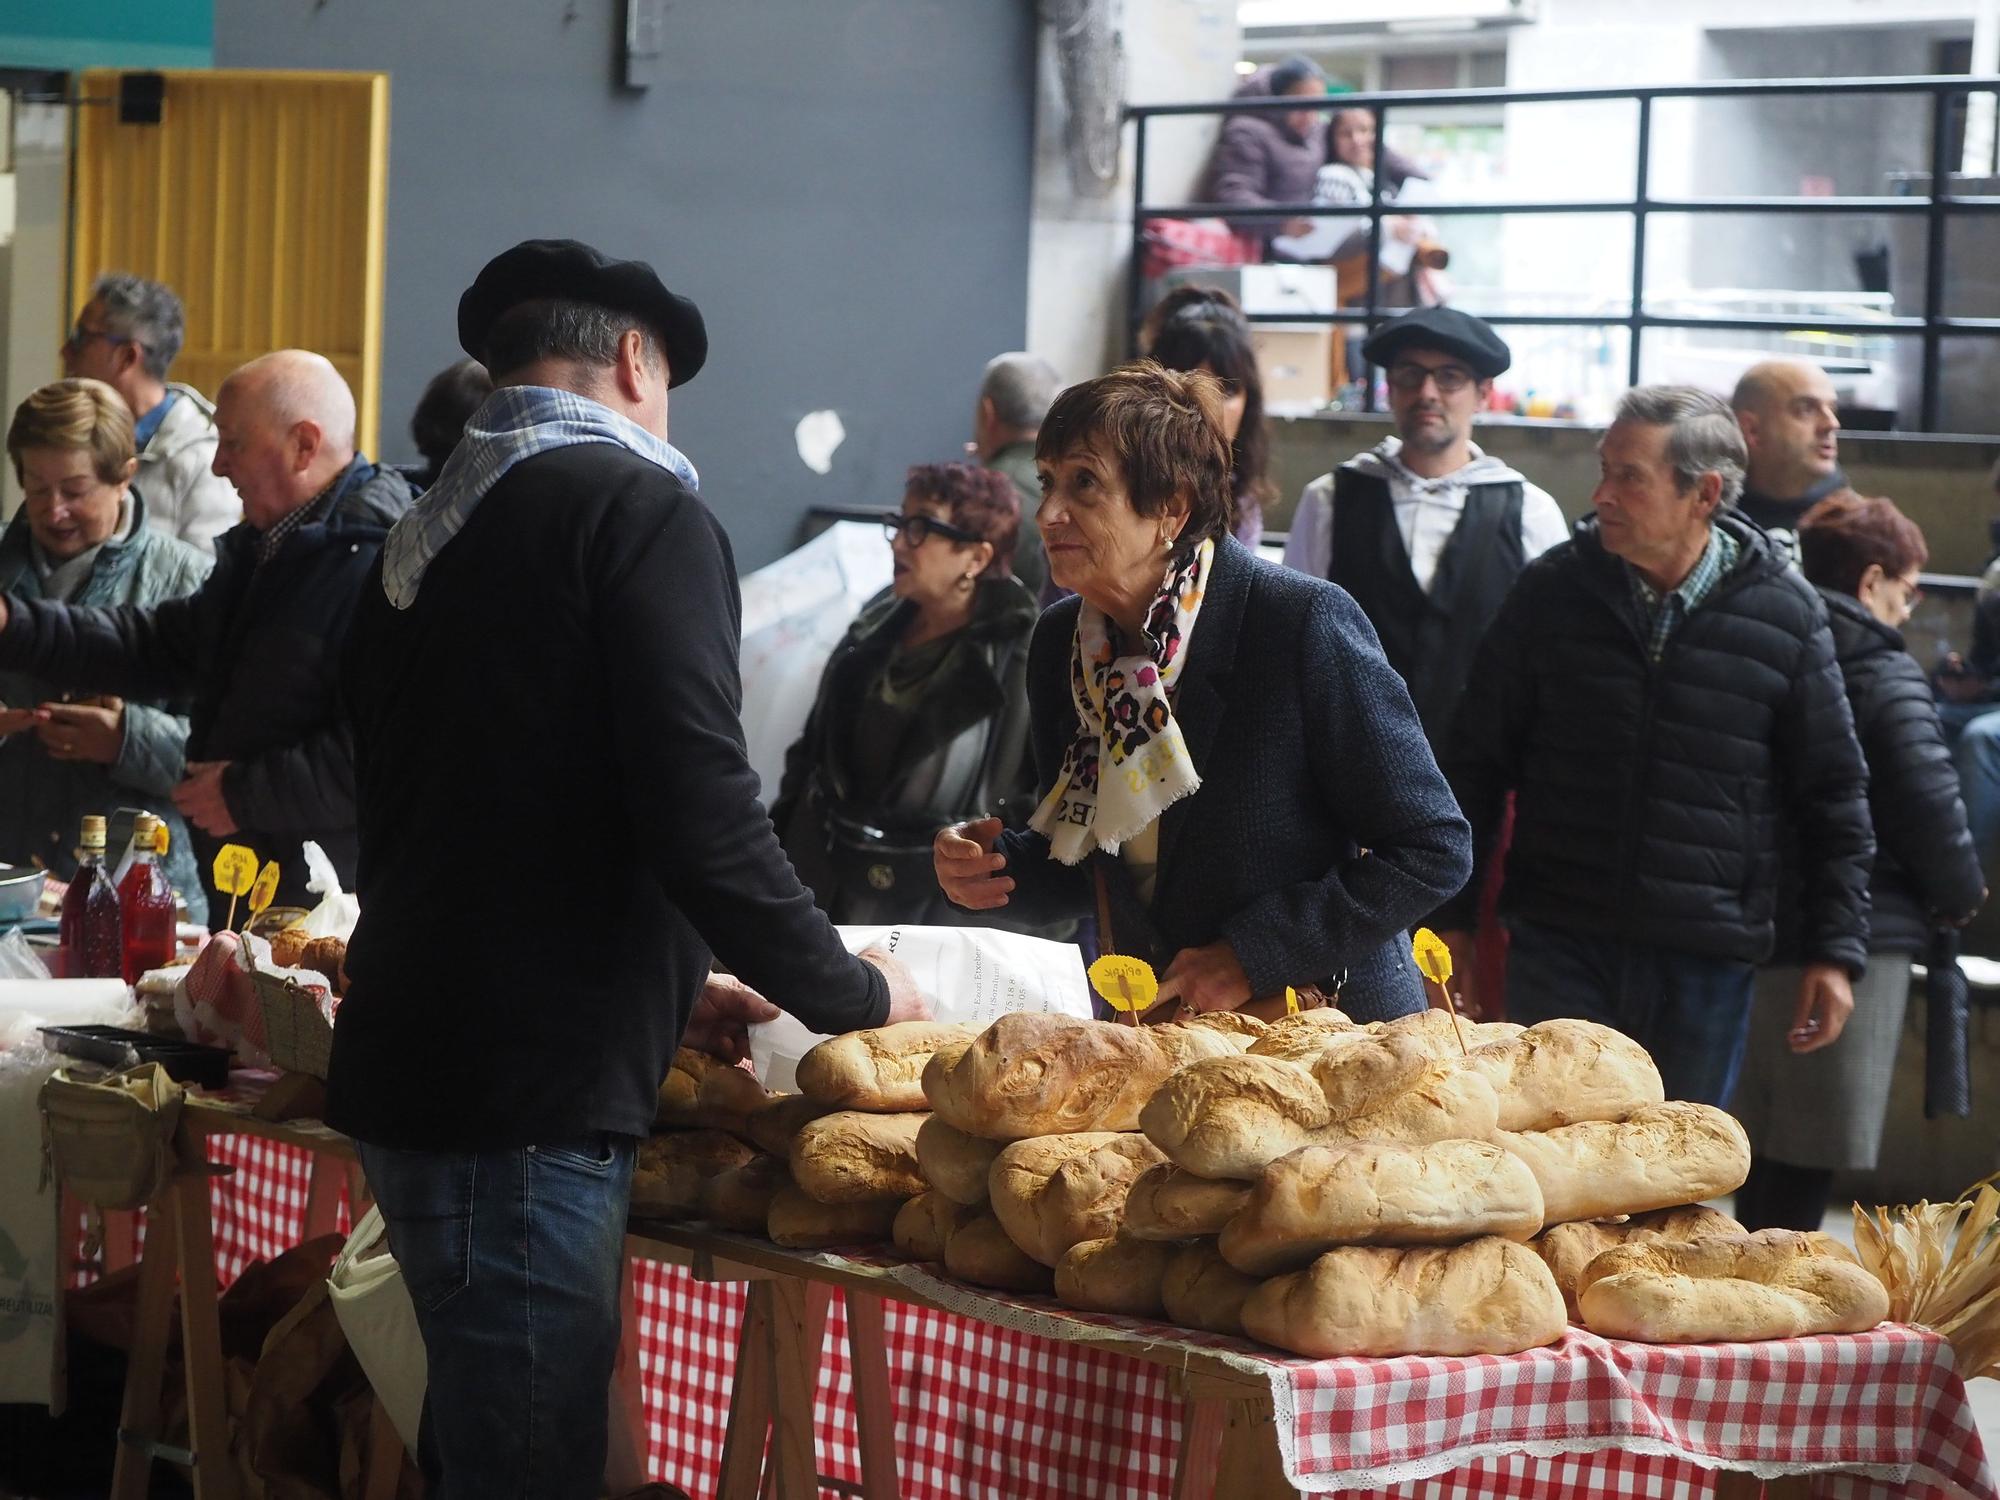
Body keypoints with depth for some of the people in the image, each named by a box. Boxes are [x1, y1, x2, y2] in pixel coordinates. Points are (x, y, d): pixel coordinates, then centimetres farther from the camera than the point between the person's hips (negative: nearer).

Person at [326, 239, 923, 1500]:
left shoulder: (423, 540, 17)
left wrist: (663, 989, 27)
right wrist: (854, 994, -2)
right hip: (528, 1101, -9)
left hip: (410, 1072, 9)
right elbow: (703, 819, -17)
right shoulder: (642, 513, -8)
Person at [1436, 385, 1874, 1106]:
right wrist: (1452, 917, 7)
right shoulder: (1552, 589, 0)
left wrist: (1835, 951, 2)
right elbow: (1477, 760, 7)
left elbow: (1834, 794, 5)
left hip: (1708, 962, 0)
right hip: (1560, 945, 0)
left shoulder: (1786, 612, -2)